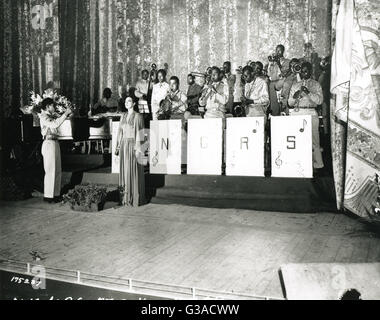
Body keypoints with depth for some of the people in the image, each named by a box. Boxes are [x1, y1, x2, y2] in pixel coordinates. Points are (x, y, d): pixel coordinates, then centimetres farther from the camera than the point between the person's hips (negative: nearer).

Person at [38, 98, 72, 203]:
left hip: (55, 143, 9)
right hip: (49, 144, -9)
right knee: (50, 171, -4)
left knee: (57, 171, 12)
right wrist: (65, 114, -21)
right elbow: (55, 124, -26)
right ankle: (48, 196, 3)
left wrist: (67, 114, 3)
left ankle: (56, 194, 20)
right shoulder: (44, 117, -11)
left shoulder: (52, 115, 15)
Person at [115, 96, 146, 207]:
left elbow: (139, 133, -11)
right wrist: (118, 146, 9)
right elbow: (120, 132, 15)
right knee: (125, 170, 7)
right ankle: (126, 197, 15)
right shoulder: (123, 117, 13)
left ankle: (136, 198, 4)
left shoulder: (138, 116, -6)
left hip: (133, 145, -6)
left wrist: (138, 148, -17)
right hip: (124, 145, 6)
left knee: (134, 171, -4)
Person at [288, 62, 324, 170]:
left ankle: (317, 164, -1)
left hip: (310, 113, -3)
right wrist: (294, 97, -5)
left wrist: (308, 93, -14)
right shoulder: (295, 85, 20)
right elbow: (290, 103, 16)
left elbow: (320, 100, -2)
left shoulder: (316, 85, 11)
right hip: (296, 113, 3)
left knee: (313, 140, -7)